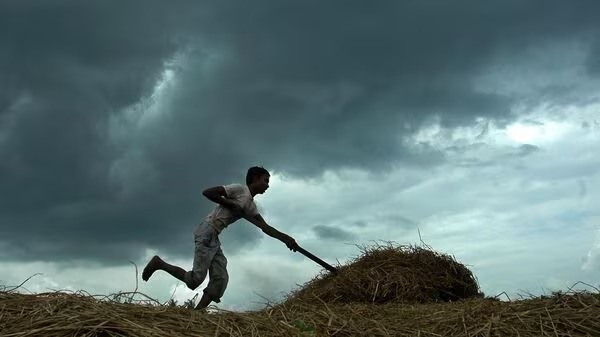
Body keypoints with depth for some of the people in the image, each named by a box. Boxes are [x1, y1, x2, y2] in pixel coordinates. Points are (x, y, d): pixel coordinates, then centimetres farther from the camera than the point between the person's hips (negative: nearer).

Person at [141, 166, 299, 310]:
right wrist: (231, 204, -10)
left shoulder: (251, 207, 22)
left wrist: (285, 238, 4)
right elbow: (207, 192, -10)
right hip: (207, 231, -9)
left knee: (220, 279, -5)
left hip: (214, 238, 9)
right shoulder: (239, 189, -3)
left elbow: (266, 228, 17)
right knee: (196, 278, -16)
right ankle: (159, 263, 0)